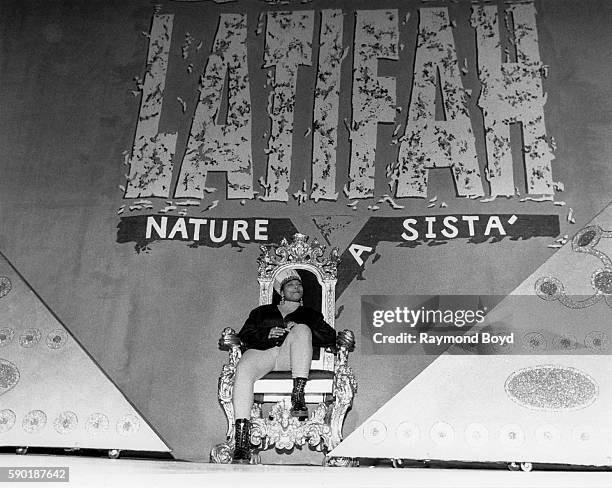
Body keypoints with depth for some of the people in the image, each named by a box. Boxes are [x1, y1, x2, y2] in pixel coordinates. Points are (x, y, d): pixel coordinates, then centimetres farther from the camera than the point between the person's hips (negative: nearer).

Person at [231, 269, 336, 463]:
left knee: (302, 329, -30)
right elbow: (244, 336, 17)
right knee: (243, 369, -35)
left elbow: (330, 338, 14)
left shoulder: (310, 315, 30)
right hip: (262, 351, 0)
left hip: (291, 356, 0)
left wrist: (298, 328, 1)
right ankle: (242, 441, -41)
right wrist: (267, 335, -4)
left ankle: (298, 396, -39)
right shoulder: (262, 312, 31)